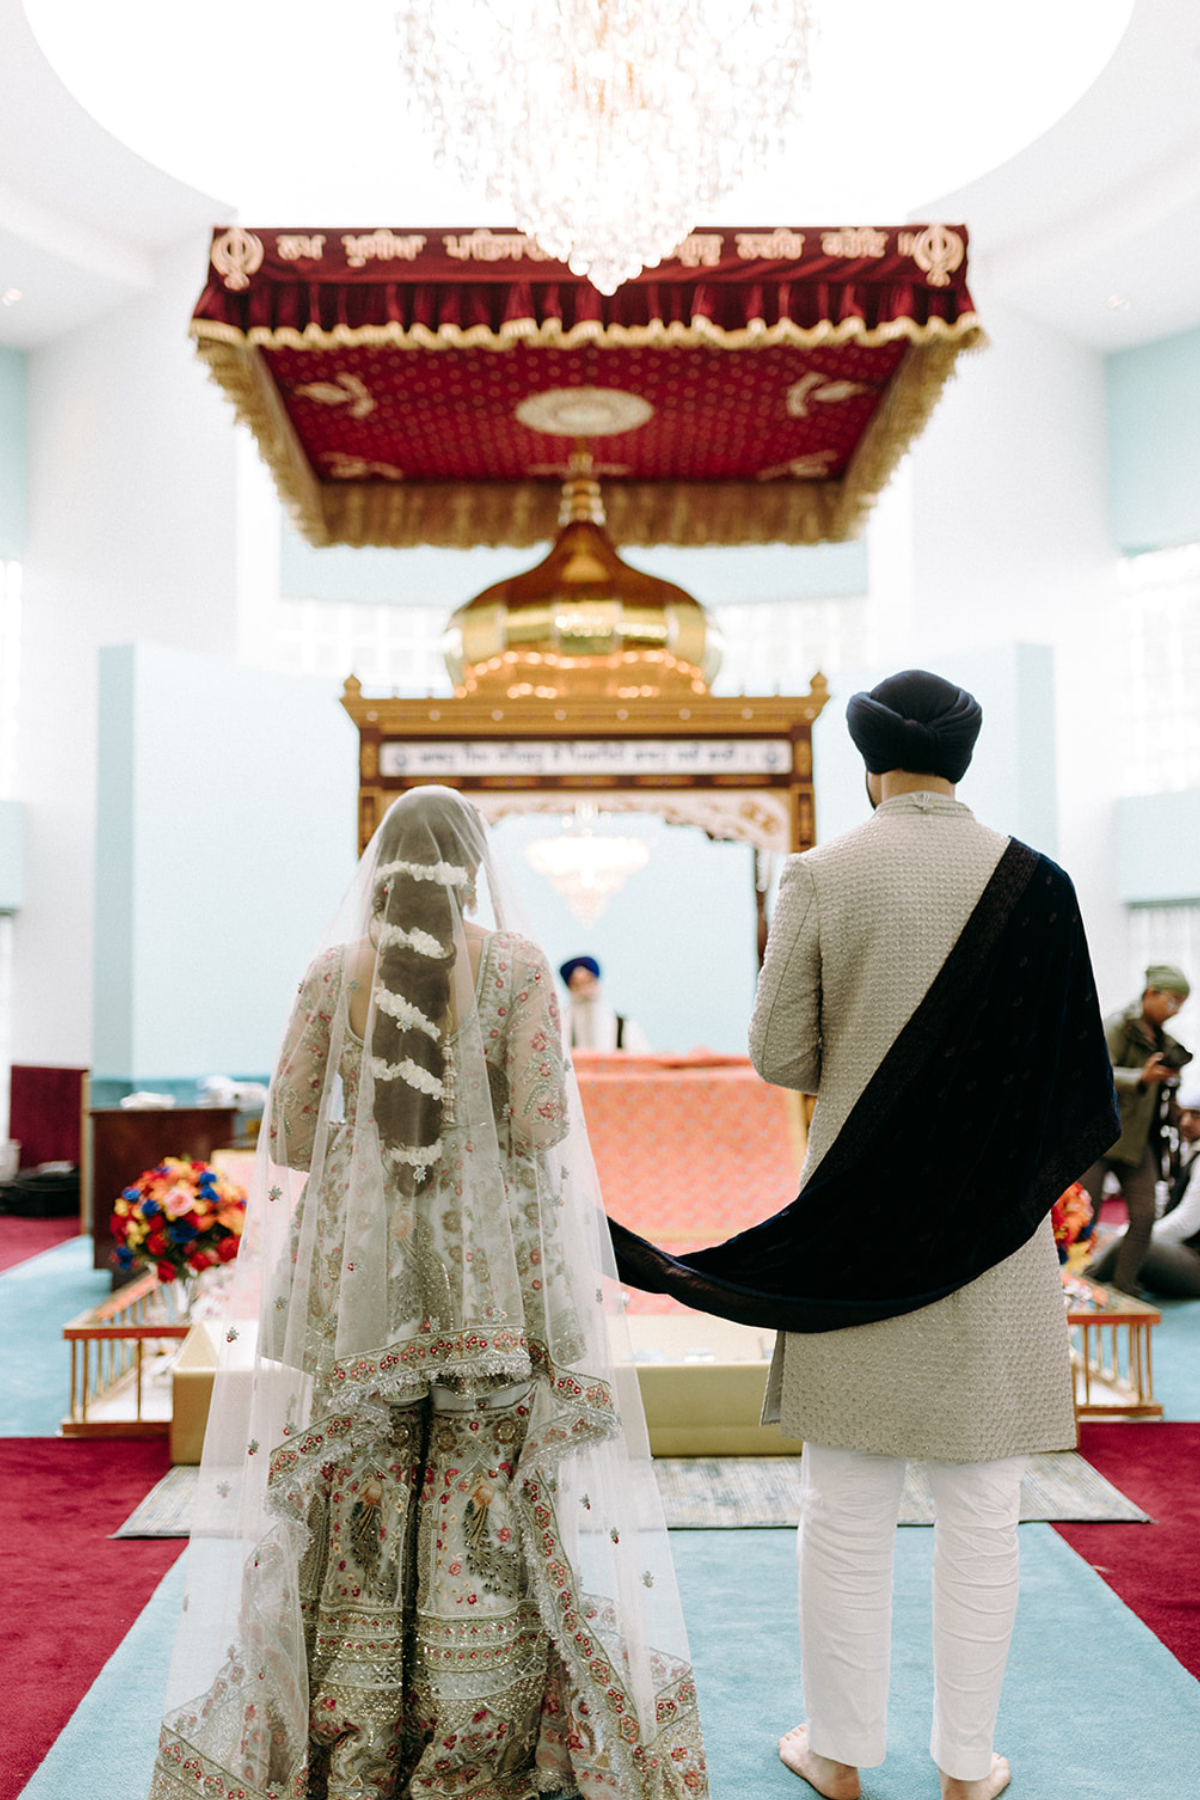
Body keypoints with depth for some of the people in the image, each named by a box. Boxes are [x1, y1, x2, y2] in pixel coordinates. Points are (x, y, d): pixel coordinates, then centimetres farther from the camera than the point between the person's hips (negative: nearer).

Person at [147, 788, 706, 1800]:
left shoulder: (334, 971, 1)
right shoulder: (517, 966, -6)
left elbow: (288, 1138, 0)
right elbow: (542, 1126, -12)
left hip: (360, 1266, 2)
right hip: (489, 1271, -2)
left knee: (362, 1497, 13)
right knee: (481, 1504, 8)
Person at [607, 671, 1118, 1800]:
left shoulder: (818, 877, -7)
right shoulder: (1032, 882, -5)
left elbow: (779, 1058, -5)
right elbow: (1071, 1073, -2)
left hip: (856, 1229, 0)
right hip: (996, 1238, 1)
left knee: (845, 1511, 12)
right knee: (980, 1514, 12)